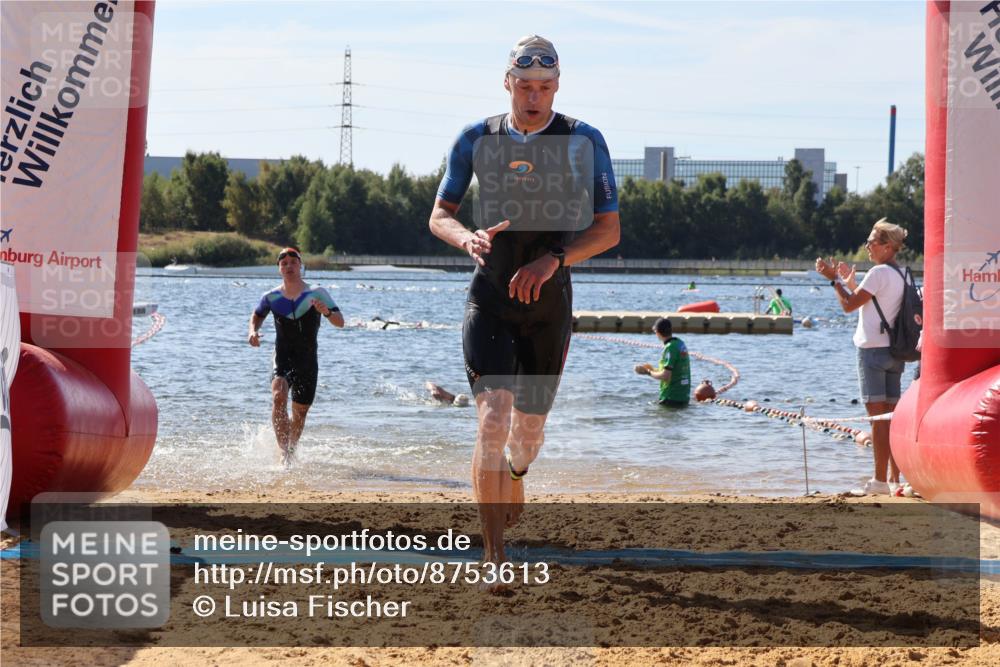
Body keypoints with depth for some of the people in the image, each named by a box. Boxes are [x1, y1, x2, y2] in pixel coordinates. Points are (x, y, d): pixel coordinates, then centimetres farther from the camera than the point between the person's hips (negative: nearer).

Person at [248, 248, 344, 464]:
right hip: (282, 361, -1)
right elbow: (257, 315, 21)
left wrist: (327, 312, -30)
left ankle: (291, 451, 33)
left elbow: (340, 323, -9)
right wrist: (253, 331, 0)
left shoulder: (317, 294, -4)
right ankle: (284, 452, -30)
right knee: (279, 397, -28)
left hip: (307, 363, 1)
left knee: (300, 413, 8)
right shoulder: (271, 297, 1)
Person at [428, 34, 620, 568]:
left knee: (530, 424, 12)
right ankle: (493, 558, -18)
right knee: (492, 418, -17)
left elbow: (609, 229, -7)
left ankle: (515, 478, 51)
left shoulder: (583, 142, -4)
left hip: (549, 304, 1)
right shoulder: (477, 139, 1)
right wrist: (467, 238, -18)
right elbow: (439, 216, 6)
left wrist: (554, 259, -24)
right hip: (489, 299, -1)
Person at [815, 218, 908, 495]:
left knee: (878, 415, -8)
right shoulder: (900, 275, 15)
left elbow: (849, 305, -12)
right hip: (894, 351, 8)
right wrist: (850, 282, 27)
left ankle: (880, 479, -10)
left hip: (873, 348, -8)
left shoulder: (879, 273, -12)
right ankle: (894, 478, 8)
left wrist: (834, 279, -1)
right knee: (891, 416, 8)